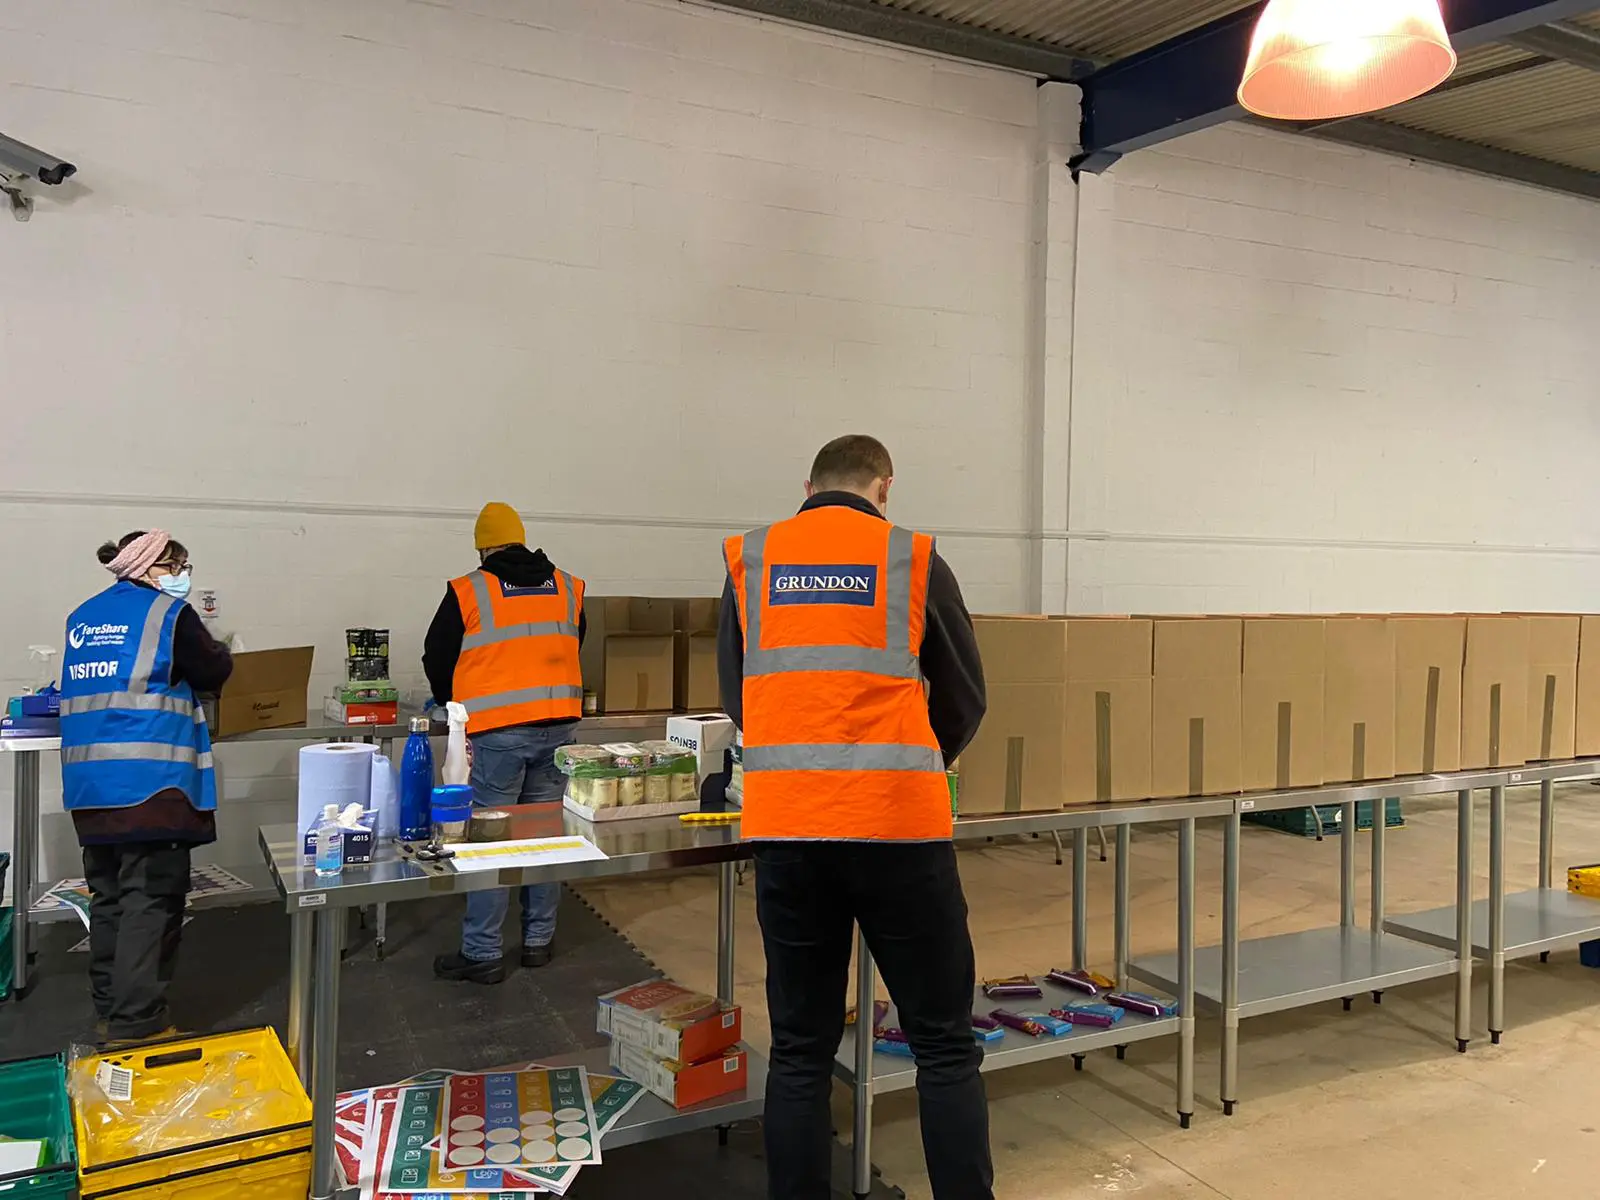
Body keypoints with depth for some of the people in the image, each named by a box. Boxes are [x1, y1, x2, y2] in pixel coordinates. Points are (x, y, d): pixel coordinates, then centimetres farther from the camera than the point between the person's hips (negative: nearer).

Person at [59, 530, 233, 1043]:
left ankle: (109, 1011, 25)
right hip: (150, 780, -7)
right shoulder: (169, 613, -6)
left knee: (108, 895, 16)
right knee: (151, 899, -3)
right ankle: (136, 1024, -3)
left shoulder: (83, 617, 14)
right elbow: (213, 673, 1)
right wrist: (216, 651, 21)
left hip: (90, 783, 7)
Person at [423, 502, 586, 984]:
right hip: (556, 727, 4)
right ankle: (538, 940, 21)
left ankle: (483, 953, 7)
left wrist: (454, 703, 25)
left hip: (496, 734, -4)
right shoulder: (567, 589, 9)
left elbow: (436, 659, 6)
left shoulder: (468, 592, -3)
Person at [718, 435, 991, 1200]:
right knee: (944, 1043, 11)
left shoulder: (749, 561, 9)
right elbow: (965, 700, 9)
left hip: (785, 828, 3)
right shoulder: (914, 559, 3)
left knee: (801, 1048, 13)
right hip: (899, 824, -2)